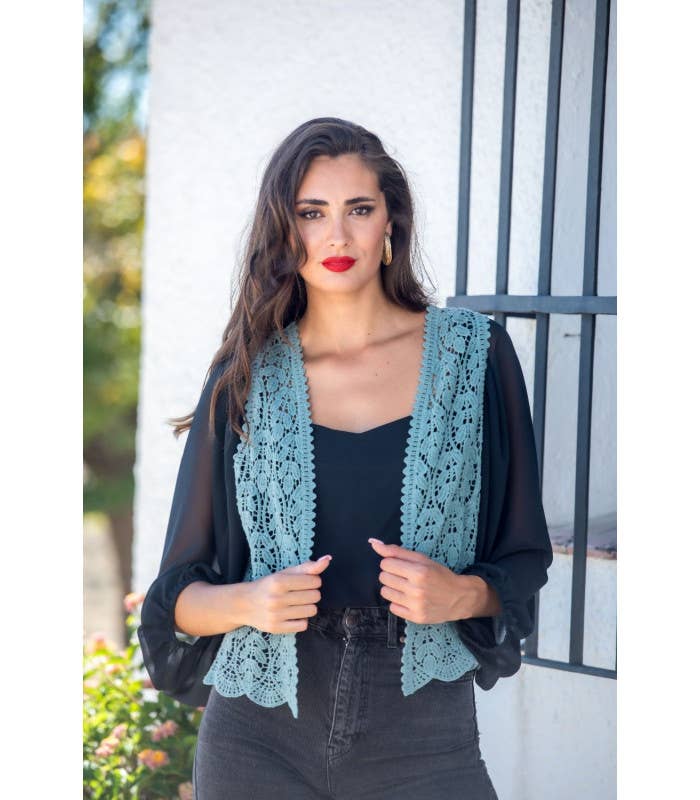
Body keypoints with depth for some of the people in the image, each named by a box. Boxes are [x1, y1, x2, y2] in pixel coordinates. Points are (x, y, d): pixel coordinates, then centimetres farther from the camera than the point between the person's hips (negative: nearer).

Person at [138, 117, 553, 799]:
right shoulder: (245, 376, 1)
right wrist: (248, 602, -16)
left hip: (423, 738, 0)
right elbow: (178, 597, 4)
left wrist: (462, 594, -16)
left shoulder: (474, 353, -1)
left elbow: (524, 558, 5)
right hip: (259, 737, 1)